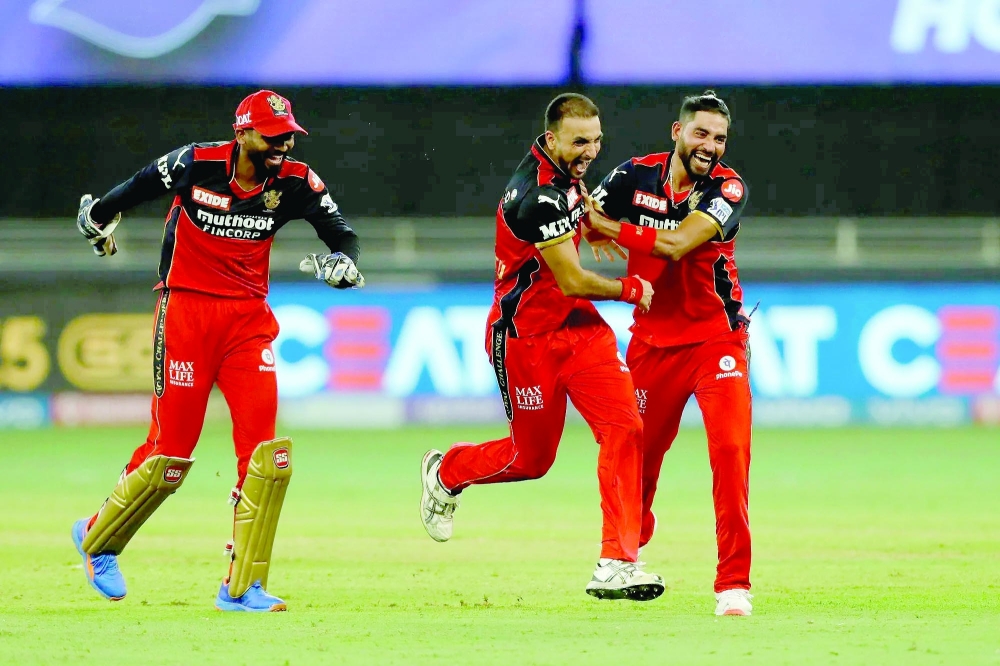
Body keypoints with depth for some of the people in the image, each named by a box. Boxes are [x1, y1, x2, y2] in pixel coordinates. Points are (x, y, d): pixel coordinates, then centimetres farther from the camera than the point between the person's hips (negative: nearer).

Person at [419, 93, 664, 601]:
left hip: (580, 325, 8)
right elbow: (572, 282, -21)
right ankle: (445, 472, 39)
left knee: (624, 428, -12)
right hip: (528, 335, -8)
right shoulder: (540, 196, -25)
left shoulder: (563, 169, 4)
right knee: (531, 458, 7)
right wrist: (632, 290, -9)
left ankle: (617, 564, -15)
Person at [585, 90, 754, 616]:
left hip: (716, 336, -3)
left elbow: (677, 244, -24)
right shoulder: (634, 176, -3)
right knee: (637, 451, 11)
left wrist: (608, 227, -16)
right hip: (653, 338, 3)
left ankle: (733, 582, -15)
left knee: (730, 448, -19)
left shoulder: (727, 188, -12)